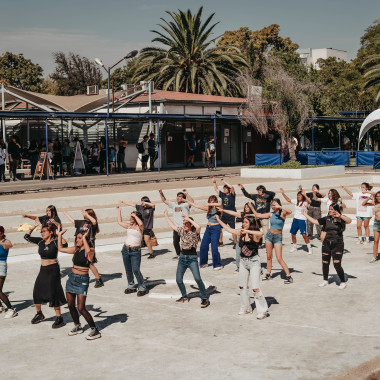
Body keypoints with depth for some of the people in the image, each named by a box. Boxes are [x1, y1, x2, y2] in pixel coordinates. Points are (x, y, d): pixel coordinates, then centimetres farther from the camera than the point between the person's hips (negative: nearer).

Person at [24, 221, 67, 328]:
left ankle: (59, 319, 2)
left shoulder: (55, 242, -12)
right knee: (37, 292, 12)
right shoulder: (40, 242, 4)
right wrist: (33, 227, 2)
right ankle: (39, 314, 33)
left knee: (53, 294, -7)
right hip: (43, 270, 7)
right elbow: (27, 237, 11)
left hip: (53, 270, -7)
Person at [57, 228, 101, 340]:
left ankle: (94, 330, 1)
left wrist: (84, 238, -32)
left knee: (81, 308, -10)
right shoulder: (75, 249, 7)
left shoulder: (90, 251, -12)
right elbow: (61, 248, 19)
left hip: (82, 280, -7)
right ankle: (77, 326, 32)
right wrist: (59, 235, 16)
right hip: (71, 278, 7)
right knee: (70, 305, 13)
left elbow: (88, 251, -38)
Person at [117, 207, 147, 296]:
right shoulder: (129, 226, 12)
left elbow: (141, 223, -29)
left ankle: (142, 288, -1)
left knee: (136, 270, -13)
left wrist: (135, 215, -17)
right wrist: (119, 211, 27)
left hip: (135, 251, -6)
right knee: (128, 270, 12)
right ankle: (131, 286, 26)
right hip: (126, 249, 6)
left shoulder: (139, 227, -5)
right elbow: (120, 222, 26)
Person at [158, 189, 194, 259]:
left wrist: (186, 194, -27)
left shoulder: (185, 205, -4)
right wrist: (161, 193, 10)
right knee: (175, 242, 13)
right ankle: (178, 254, 29)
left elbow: (191, 201, -24)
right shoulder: (174, 204, 13)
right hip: (176, 227, 6)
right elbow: (164, 200, 20)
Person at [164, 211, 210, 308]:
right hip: (182, 257, 6)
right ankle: (184, 296, 29)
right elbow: (172, 225, 20)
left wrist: (188, 218, -25)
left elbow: (198, 227, -32)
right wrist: (166, 215, 26)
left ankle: (205, 298, -9)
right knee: (178, 279, 9)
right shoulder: (182, 231, 8)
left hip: (192, 258, -6)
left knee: (197, 278, -17)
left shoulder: (195, 232, -10)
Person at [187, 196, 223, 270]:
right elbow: (197, 206, 15)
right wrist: (188, 202, 16)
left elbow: (220, 204, -30)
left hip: (215, 228, -6)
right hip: (208, 228, 6)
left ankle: (218, 265, 2)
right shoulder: (208, 209, 11)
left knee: (214, 247, -10)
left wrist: (209, 204, -36)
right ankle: (203, 263, 21)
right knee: (203, 246, 5)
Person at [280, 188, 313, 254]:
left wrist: (304, 194, -37)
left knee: (304, 235, -12)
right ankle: (294, 246, 28)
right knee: (293, 234, 10)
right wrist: (283, 193, 11)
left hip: (302, 220, -6)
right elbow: (288, 199, 17)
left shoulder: (305, 202, -10)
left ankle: (309, 247, 0)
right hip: (295, 219, 6)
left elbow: (309, 201, -32)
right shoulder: (296, 201, 7)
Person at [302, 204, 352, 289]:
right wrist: (306, 215, 11)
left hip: (337, 244, -5)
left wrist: (340, 216, -42)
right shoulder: (326, 219, 7)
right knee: (325, 263, 12)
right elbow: (315, 221, 11)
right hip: (326, 244, 5)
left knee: (337, 265, -9)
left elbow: (349, 221, -26)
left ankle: (343, 282, 8)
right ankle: (325, 280, 31)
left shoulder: (341, 218, -7)